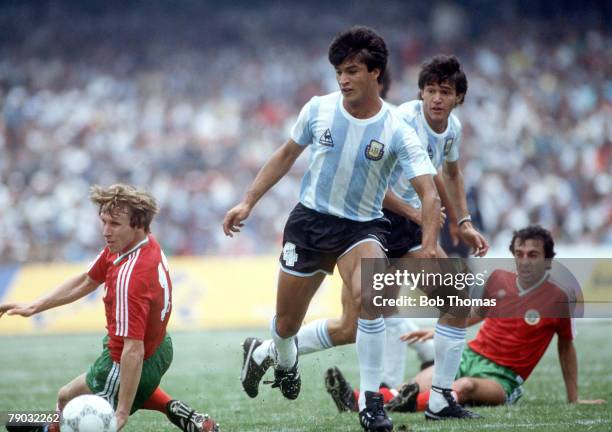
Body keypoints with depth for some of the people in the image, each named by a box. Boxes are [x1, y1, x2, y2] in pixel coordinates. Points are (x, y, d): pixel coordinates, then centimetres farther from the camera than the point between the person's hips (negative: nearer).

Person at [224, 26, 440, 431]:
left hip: (362, 227, -2)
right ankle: (281, 359, 48)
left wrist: (429, 249, -34)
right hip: (310, 218, 2)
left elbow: (429, 192, -20)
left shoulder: (397, 132, -16)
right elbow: (287, 155, 10)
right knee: (287, 322, 8)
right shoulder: (319, 109, -7)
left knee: (368, 296, -32)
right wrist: (248, 202, 7)